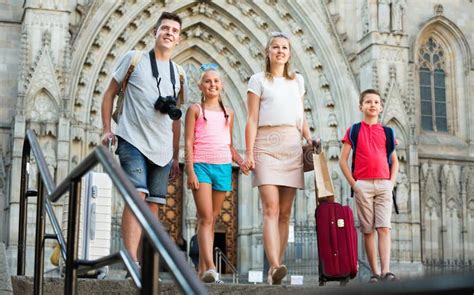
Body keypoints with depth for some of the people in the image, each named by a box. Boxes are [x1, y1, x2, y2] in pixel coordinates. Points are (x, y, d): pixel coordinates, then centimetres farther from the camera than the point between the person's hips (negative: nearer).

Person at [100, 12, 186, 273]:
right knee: (137, 196, -19)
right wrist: (107, 129, -1)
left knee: (153, 204, 4)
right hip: (133, 141, -5)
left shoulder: (178, 73, 16)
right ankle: (131, 259, -24)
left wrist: (176, 156, 16)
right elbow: (110, 93, 9)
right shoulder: (133, 58, 4)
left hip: (162, 149, 5)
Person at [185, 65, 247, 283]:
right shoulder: (195, 110, 5)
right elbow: (188, 143, -1)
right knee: (205, 217, -13)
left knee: (212, 219, 5)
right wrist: (191, 171, -10)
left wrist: (241, 162, 2)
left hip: (223, 167, 4)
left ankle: (202, 269, 9)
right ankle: (210, 267, -22)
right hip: (201, 166, -4)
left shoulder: (228, 112, 17)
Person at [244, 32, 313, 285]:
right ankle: (275, 266, -28)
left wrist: (309, 138, 8)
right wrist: (249, 153, -7)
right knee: (271, 208, -17)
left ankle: (275, 268, 0)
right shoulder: (258, 80, 8)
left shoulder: (297, 80, 20)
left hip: (292, 145, 4)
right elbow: (252, 120, 2)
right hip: (266, 144, -4)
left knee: (285, 212, -1)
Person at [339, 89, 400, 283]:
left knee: (384, 228, -10)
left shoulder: (386, 132, 13)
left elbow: (394, 161, 17)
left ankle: (386, 271, -17)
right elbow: (343, 160, 4)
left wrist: (392, 182, 2)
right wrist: (353, 183, -4)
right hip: (362, 185, -1)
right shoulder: (354, 130, 7)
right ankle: (375, 273, 4)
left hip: (384, 185, 1)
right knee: (368, 230, 0)